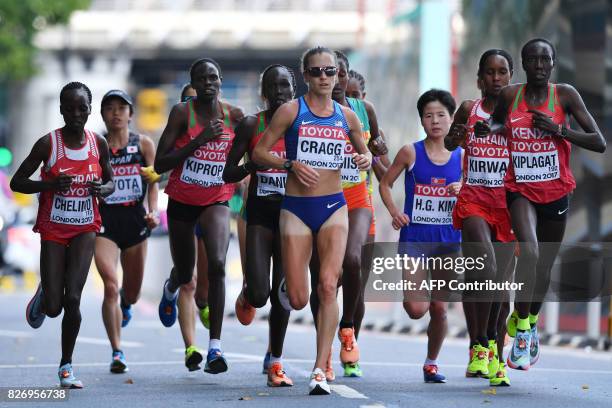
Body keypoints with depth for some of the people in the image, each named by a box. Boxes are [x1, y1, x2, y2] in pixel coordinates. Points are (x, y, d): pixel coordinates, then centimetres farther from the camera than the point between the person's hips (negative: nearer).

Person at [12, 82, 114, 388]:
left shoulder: (99, 144, -1)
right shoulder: (48, 144, -10)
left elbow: (110, 182, 14)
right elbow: (16, 182, -6)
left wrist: (103, 189, -10)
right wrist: (51, 184, -22)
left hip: (85, 229, 1)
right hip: (53, 230, -1)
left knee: (72, 298, -14)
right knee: (53, 308, -3)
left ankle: (66, 366, 1)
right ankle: (42, 297, 36)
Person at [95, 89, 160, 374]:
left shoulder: (144, 144, 4)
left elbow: (153, 184, 4)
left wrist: (153, 212, -11)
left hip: (135, 219, 2)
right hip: (104, 222, -2)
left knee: (132, 293, 13)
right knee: (111, 286, -18)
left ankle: (125, 304, 53)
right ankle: (117, 351, -12)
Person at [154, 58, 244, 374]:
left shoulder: (234, 116, -4)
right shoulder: (182, 113, -12)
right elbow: (160, 164, -16)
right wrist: (199, 140, -23)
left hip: (216, 200, 0)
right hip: (182, 201, 0)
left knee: (217, 265, -23)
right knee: (184, 273, 15)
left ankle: (215, 347, -23)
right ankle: (171, 288, 57)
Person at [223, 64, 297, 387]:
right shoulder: (251, 125, -1)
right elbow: (228, 173, -1)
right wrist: (255, 163, -18)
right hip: (260, 213, -1)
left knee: (282, 293, 1)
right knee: (259, 293, -12)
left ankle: (275, 361, 16)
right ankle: (247, 297, 27)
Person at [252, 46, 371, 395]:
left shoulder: (346, 116, 8)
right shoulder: (291, 111, -1)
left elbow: (364, 151, 22)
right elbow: (259, 152, 0)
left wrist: (366, 160, -1)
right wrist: (290, 164, -16)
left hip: (333, 207, 1)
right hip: (296, 208, -1)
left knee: (328, 285, -17)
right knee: (298, 300, -3)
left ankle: (321, 369, -15)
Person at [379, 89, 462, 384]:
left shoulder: (461, 157, 3)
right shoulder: (411, 153, -2)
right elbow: (385, 184, 6)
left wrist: (463, 191, -11)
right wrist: (394, 212, -9)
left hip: (448, 240, 2)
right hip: (414, 238, -2)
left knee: (439, 307, 3)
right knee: (416, 309, -13)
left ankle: (431, 363, 22)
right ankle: (414, 292, 24)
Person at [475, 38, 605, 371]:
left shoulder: (565, 95, -7)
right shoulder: (509, 96, -2)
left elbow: (599, 143, -8)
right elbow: (497, 122, 19)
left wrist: (558, 130, -18)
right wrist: (487, 129, -5)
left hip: (556, 191, 1)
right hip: (520, 189, -1)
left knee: (544, 267, 12)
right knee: (529, 252, -26)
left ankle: (531, 321, 40)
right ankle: (521, 326, -13)